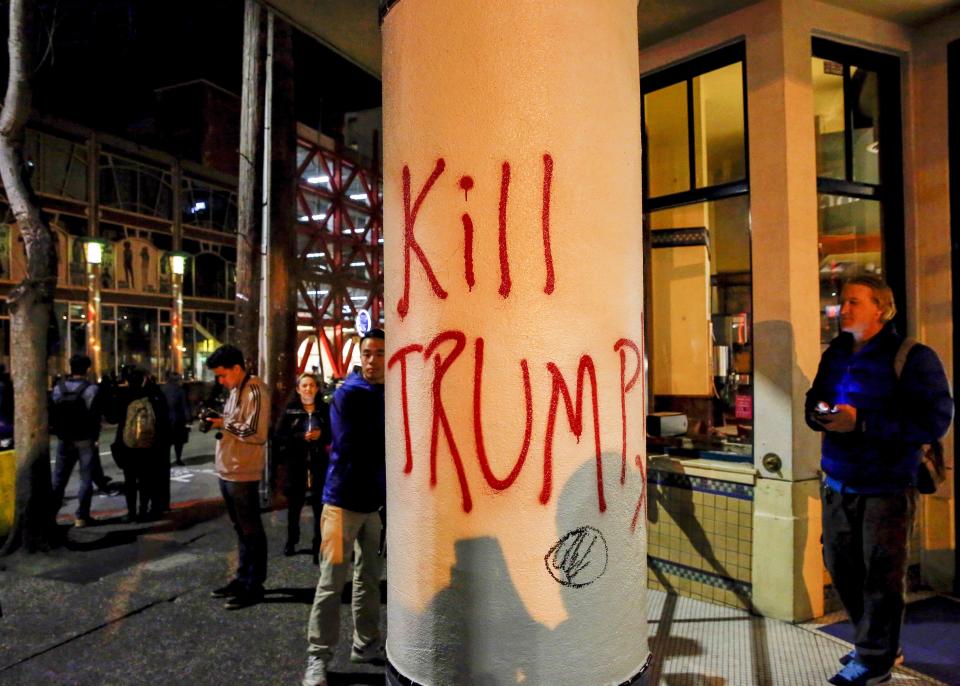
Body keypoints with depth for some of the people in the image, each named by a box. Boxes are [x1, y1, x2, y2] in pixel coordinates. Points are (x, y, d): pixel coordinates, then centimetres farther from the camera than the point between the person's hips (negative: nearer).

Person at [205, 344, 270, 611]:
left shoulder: (255, 391, -15)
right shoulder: (234, 390, 14)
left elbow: (256, 433, -21)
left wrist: (224, 424, -15)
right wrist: (217, 422, 5)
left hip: (243, 473, -9)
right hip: (226, 471, 9)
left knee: (251, 531, 2)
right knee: (240, 528, 18)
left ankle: (254, 586, 12)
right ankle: (242, 578, 30)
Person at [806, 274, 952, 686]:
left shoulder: (912, 358, -9)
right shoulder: (834, 356, 11)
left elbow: (935, 420, -17)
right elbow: (813, 402, 21)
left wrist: (862, 423, -23)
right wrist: (820, 414, -4)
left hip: (886, 487, -6)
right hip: (837, 483, 6)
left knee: (881, 575, 2)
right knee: (841, 568, 12)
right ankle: (881, 645, 32)